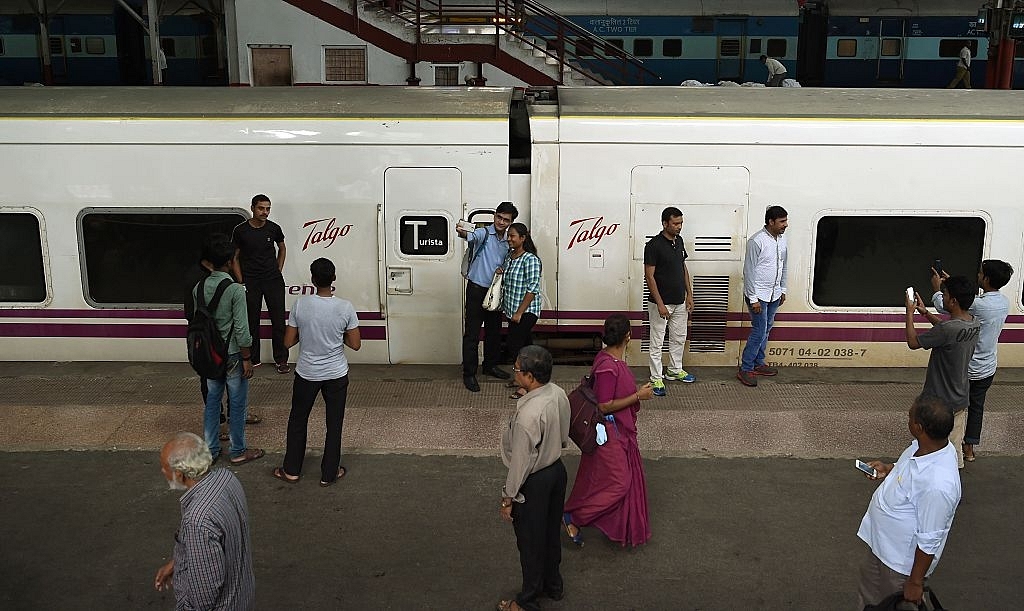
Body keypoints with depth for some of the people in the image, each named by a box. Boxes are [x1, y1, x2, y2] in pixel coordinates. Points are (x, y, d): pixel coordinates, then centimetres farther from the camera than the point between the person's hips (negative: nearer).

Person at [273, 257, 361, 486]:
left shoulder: (300, 304, -14)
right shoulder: (345, 308, -15)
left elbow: (288, 342, -7)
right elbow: (355, 344, -8)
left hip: (307, 373, 1)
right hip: (336, 374, 0)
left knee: (298, 420, 19)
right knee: (334, 424, 13)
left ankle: (291, 470, 30)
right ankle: (329, 473, 23)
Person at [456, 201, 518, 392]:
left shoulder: (507, 242, 10)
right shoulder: (484, 233, -11)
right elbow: (474, 237, -37)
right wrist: (463, 233, -59)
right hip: (477, 290, -7)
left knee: (494, 331, 17)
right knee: (472, 334, -4)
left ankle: (490, 365, 34)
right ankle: (469, 374, 1)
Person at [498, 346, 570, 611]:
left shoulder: (527, 416, -34)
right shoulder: (559, 394, -10)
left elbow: (520, 463, -25)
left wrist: (507, 498, -13)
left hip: (534, 482, -8)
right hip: (557, 470, 8)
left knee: (530, 541, 13)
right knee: (552, 531, 26)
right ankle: (553, 584, 48)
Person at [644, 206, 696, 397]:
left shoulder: (679, 241, 5)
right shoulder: (654, 245, -18)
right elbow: (649, 276, -18)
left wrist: (689, 294, 9)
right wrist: (660, 303, -21)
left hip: (680, 302, 8)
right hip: (661, 303, -8)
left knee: (679, 338, 19)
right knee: (657, 342, 2)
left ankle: (675, 370, 35)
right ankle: (656, 379, 10)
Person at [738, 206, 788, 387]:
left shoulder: (782, 239, 5)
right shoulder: (757, 241, -20)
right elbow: (749, 271, -19)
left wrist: (783, 290, 18)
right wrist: (753, 299, -19)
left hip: (774, 294, 8)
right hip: (758, 295, -8)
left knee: (766, 330, 15)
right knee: (759, 331, -8)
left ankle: (758, 364, 28)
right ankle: (745, 369, 0)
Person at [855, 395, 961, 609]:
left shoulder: (938, 485, -41)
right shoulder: (926, 446, -15)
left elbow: (929, 541, -29)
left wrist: (916, 582, -18)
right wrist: (889, 470, -5)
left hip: (903, 560, -8)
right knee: (869, 592, 31)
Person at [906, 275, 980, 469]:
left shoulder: (947, 330, -30)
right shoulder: (975, 323, -4)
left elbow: (913, 342, -17)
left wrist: (910, 314, -7)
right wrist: (925, 312, 15)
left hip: (940, 402, -7)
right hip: (960, 399, 7)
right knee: (955, 447, 19)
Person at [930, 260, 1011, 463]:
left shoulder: (979, 305, -30)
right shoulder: (1004, 302, -7)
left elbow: (943, 306, -17)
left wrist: (937, 288, 1)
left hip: (969, 368, -6)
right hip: (988, 368, 6)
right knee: (977, 406, 20)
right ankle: (969, 447, 30)